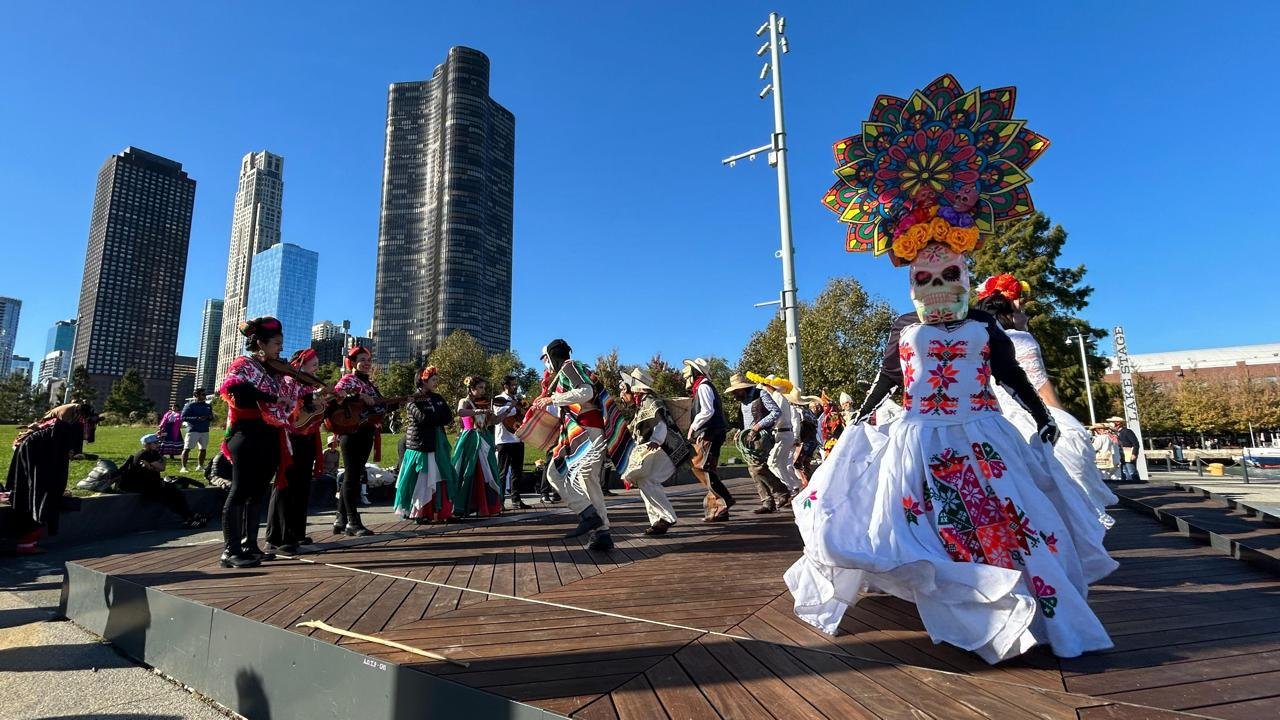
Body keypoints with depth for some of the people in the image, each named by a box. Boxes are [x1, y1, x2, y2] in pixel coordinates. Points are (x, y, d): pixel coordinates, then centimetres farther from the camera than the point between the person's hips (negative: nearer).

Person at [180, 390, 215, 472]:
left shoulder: (207, 406, 14)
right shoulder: (190, 405, -3)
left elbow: (211, 418, 21)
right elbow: (183, 418, -9)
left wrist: (210, 417, -4)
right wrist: (197, 418, -20)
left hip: (205, 431, 5)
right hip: (193, 430, -5)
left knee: (203, 449, 9)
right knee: (187, 449, -6)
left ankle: (201, 466, 19)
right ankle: (184, 467, -1)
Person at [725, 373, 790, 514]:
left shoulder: (760, 395, -8)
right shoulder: (743, 400, 16)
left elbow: (776, 412, -16)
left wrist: (758, 426, -20)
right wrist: (742, 432, 12)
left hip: (762, 436, -8)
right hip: (748, 438, 8)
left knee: (758, 467, -18)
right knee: (754, 469, 3)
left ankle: (782, 494, -4)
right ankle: (768, 502, 8)